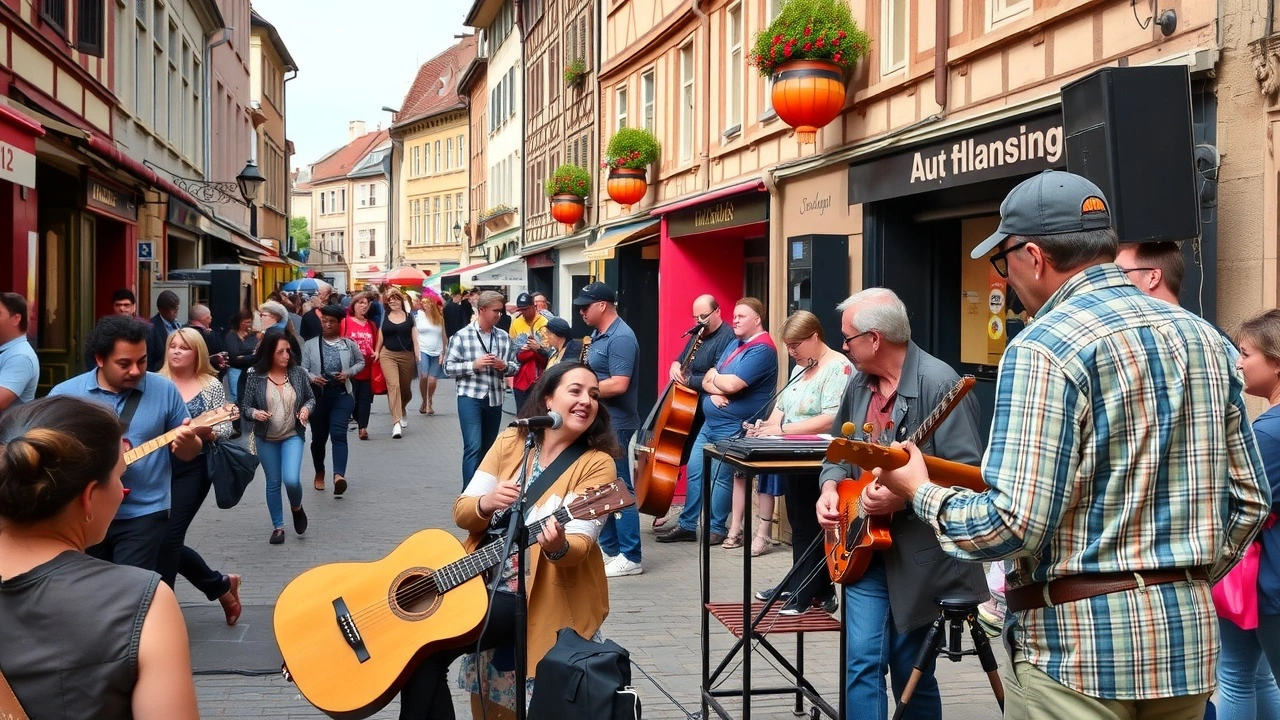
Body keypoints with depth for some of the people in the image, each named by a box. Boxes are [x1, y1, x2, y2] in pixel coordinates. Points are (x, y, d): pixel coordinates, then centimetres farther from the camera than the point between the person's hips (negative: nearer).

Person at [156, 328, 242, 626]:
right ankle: (221, 584, 25)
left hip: (192, 469, -3)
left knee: (169, 539, -8)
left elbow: (226, 427, -1)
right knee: (166, 540, 5)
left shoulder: (211, 385, 0)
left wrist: (208, 432, -21)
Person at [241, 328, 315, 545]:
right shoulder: (255, 376, -11)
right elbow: (245, 407, -5)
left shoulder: (298, 372, -7)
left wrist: (307, 408, -14)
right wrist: (254, 413, -27)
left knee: (291, 479, -15)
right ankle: (278, 526, 26)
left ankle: (297, 508, 18)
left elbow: (311, 398, 7)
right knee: (273, 483, 10)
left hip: (293, 436, 0)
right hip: (266, 439, 0)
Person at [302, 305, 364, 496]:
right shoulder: (311, 345, 1)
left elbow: (361, 362, 16)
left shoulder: (349, 344, 3)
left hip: (342, 395, -1)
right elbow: (302, 368, -2)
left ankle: (339, 475, -30)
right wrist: (312, 378, -23)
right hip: (318, 395, 1)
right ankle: (319, 474, 32)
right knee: (318, 437, 12)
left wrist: (349, 373, -3)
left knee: (338, 434, -17)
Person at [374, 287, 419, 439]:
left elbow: (415, 338, 4)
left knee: (405, 389, 12)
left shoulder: (409, 317, 4)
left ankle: (402, 411, 45)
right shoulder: (384, 317, 4)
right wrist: (376, 352, 10)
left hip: (407, 356, 2)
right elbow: (380, 337, 12)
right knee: (393, 385, -18)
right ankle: (396, 423, -24)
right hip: (388, 355, -2)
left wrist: (418, 357, -1)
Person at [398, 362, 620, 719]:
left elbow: (579, 542, -19)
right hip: (482, 580, 5)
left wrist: (559, 547, -42)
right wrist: (485, 503, -19)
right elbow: (461, 512, 4)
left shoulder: (596, 463, -9)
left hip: (538, 597, -5)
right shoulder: (510, 441, 5)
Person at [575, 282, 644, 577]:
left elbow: (618, 385, -26)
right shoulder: (598, 334, 13)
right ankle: (608, 547, 25)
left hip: (615, 425, -10)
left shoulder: (621, 338, -18)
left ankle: (631, 557, 0)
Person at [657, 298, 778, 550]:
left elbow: (731, 384, -25)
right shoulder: (735, 343, 15)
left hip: (733, 428, -9)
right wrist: (715, 390, -12)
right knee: (695, 471, 9)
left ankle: (716, 528, 12)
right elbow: (708, 380, 11)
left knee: (719, 477, -2)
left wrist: (714, 379, -4)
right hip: (711, 422, 9)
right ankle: (687, 525, 18)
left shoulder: (762, 349, -15)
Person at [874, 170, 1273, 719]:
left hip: (1079, 642, -7)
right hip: (1190, 635, 7)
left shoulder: (1046, 348, -16)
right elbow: (1250, 501, 10)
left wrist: (921, 491, -5)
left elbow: (1013, 525, -22)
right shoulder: (1204, 338, 7)